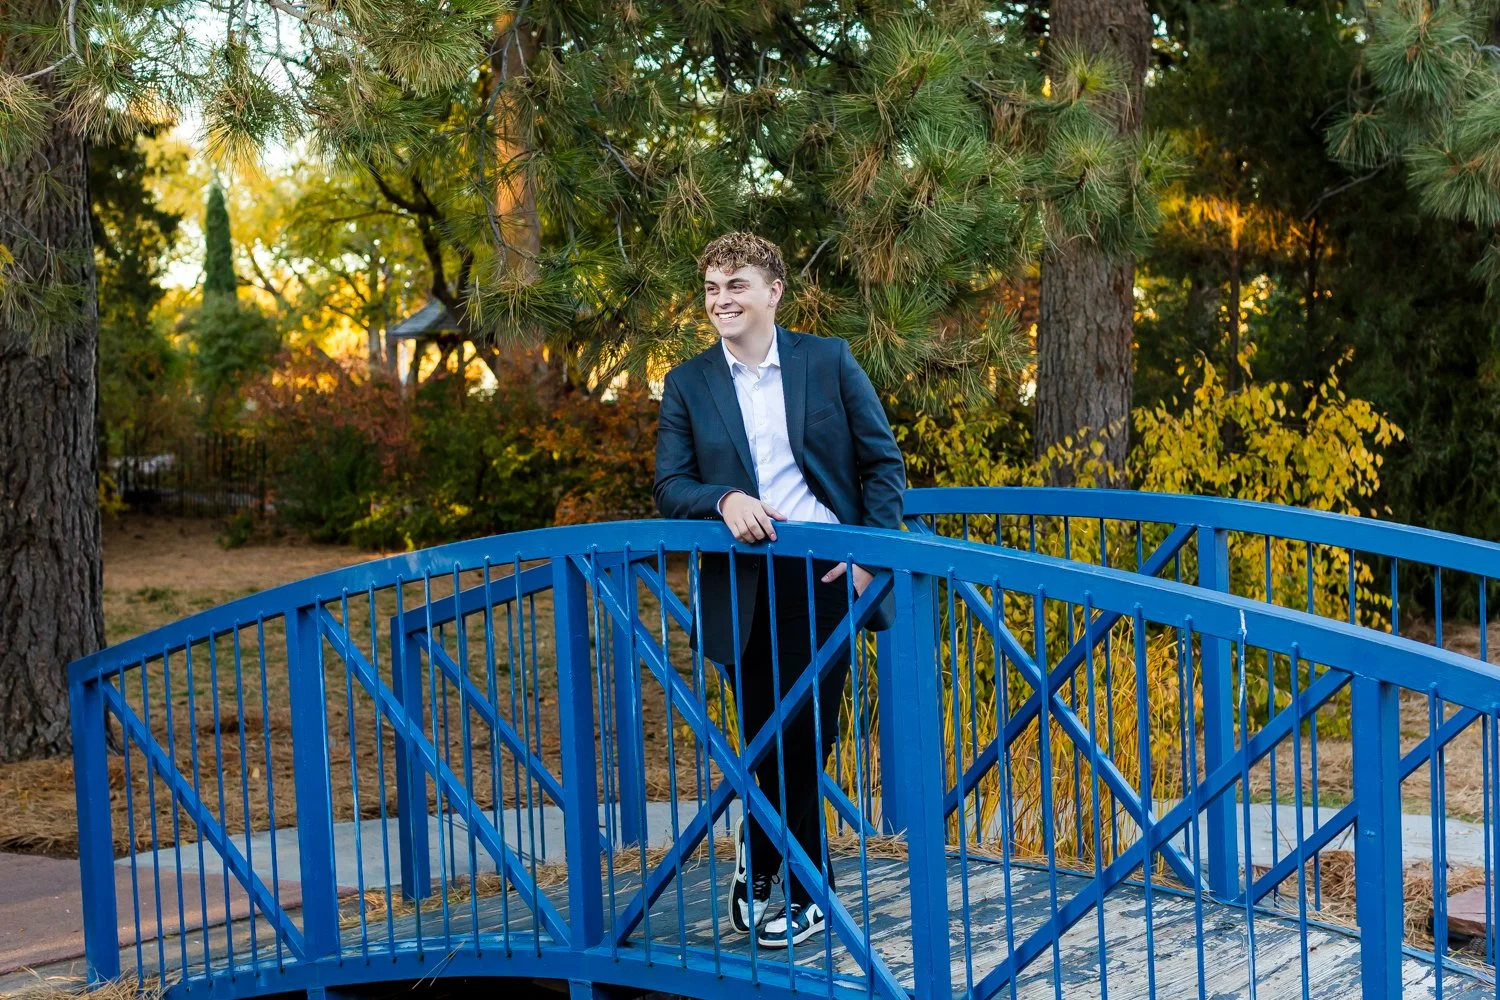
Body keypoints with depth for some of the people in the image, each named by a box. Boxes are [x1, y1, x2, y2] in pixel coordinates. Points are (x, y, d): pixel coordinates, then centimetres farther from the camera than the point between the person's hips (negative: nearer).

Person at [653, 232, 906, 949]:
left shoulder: (829, 360, 4)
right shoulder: (688, 384, 7)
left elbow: (884, 461, 6)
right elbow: (669, 487, 3)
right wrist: (724, 500, -18)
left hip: (825, 574, -1)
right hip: (743, 587, 1)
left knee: (800, 737, -2)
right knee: (773, 743, 5)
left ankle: (760, 856, 22)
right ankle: (806, 892, 25)